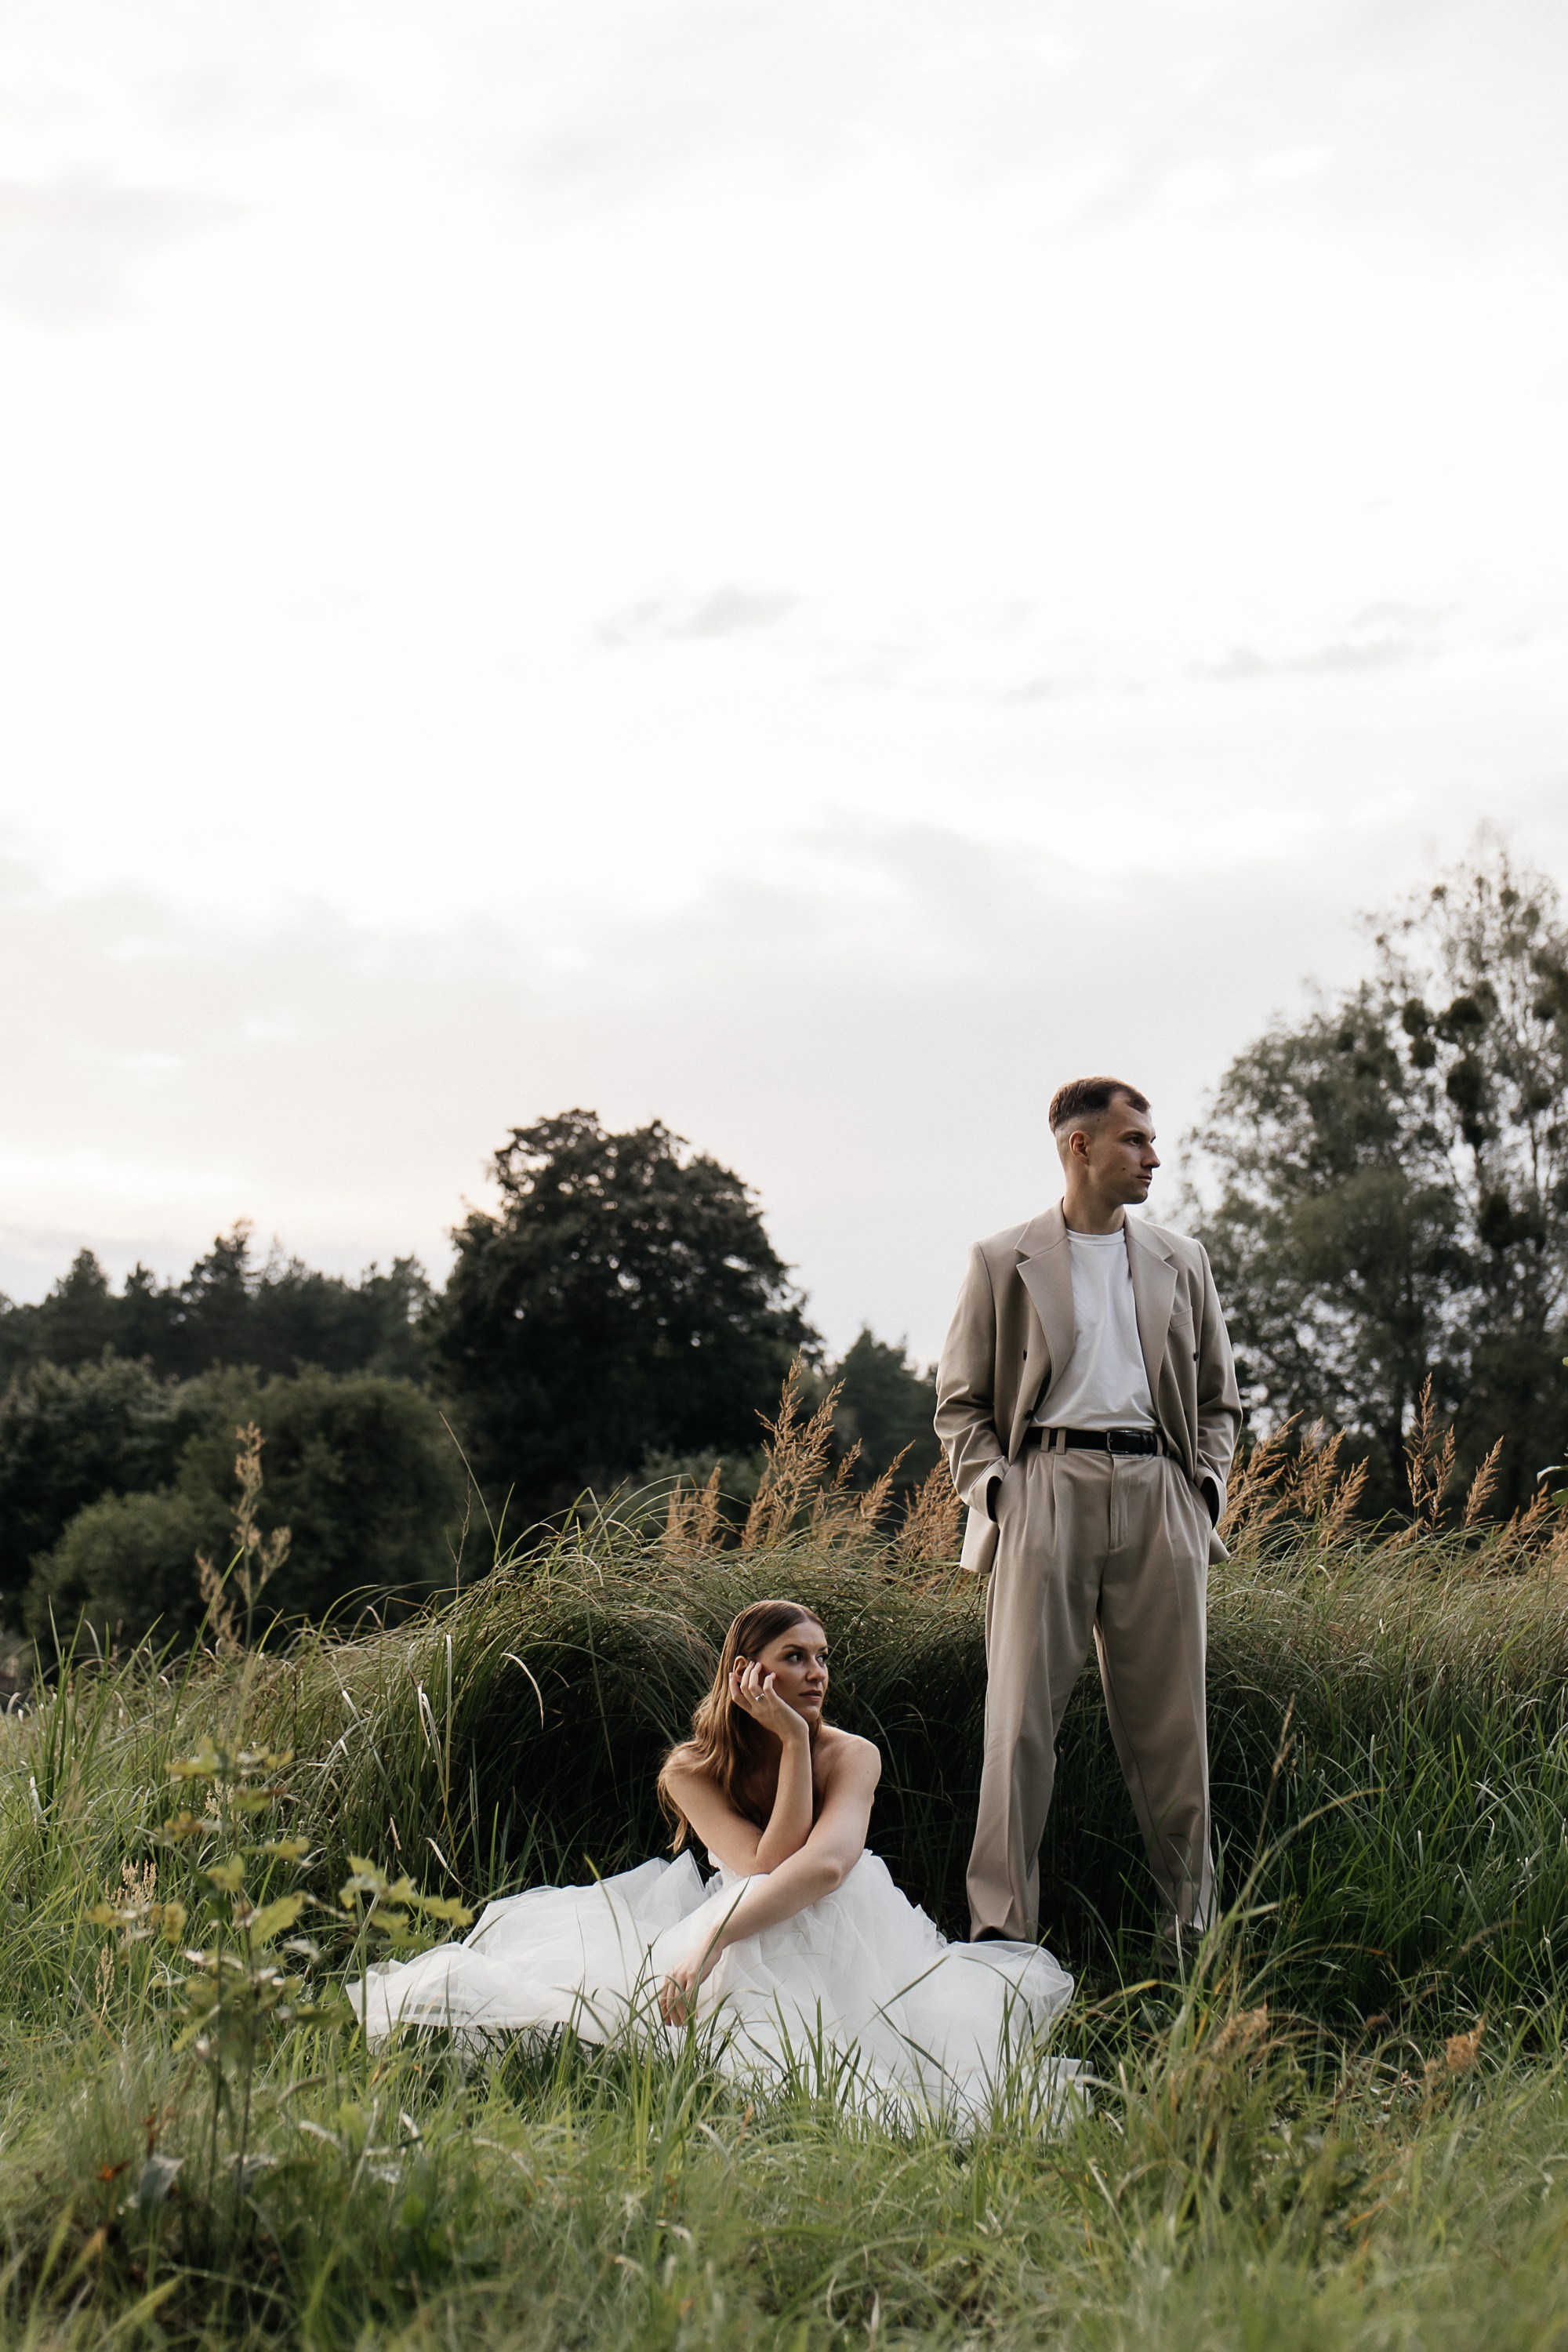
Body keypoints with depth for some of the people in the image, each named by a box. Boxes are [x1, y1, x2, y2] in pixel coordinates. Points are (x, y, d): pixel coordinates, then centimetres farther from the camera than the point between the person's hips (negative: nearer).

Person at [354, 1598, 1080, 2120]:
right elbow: (768, 1867, -24)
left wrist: (705, 1945, -47)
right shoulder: (692, 1771, -9)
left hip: (836, 1945, -1)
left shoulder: (850, 1756, -14)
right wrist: (793, 1741, -26)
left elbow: (826, 1865, -35)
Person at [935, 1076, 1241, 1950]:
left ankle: (1192, 1924, 12)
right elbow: (961, 1403, 9)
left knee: (1173, 1723, 3)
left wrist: (1206, 1488, 5)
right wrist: (996, 1489, -6)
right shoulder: (1003, 1262, 10)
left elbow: (1218, 1399, 21)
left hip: (1158, 1493, 3)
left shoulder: (1180, 1261, 18)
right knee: (1023, 1718, -6)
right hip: (1046, 1487, -2)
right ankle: (1001, 1927, -4)